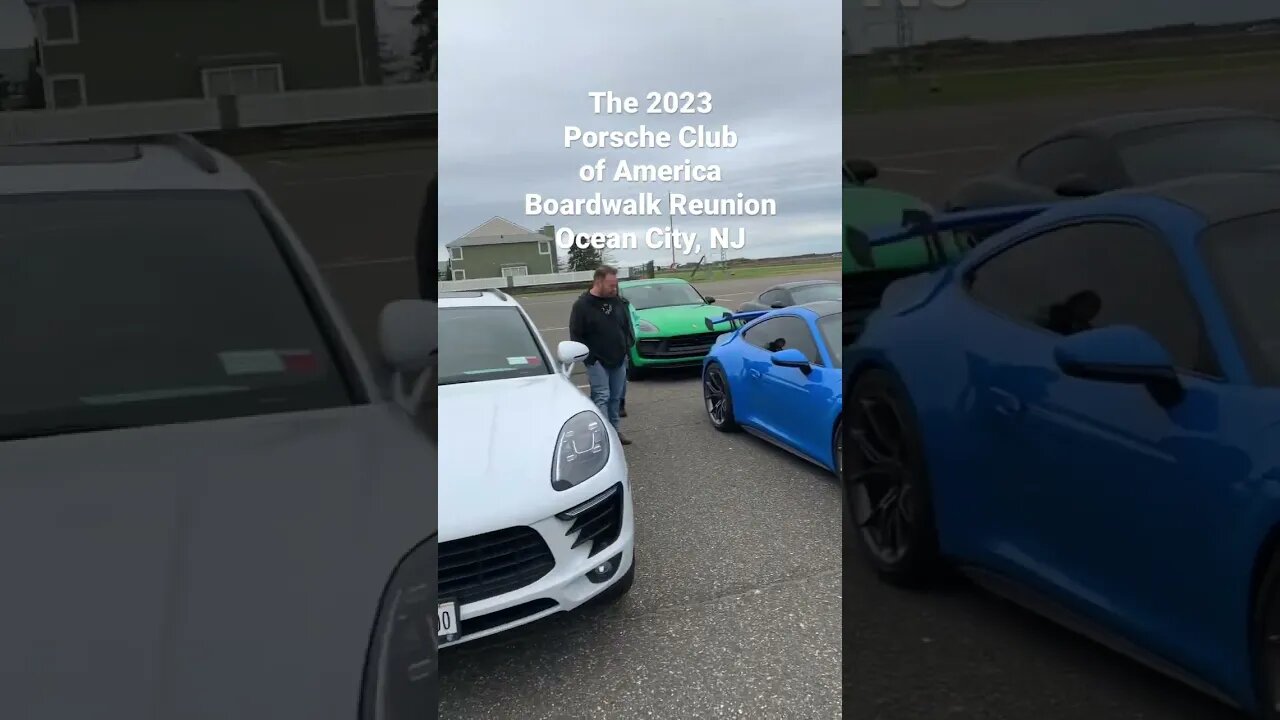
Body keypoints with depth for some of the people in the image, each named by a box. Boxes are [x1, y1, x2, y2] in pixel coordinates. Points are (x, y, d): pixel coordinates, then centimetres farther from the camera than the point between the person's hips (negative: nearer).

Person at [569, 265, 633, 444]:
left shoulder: (617, 301, 8)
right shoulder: (582, 305, -11)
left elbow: (627, 325, 19)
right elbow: (575, 335, -11)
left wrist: (628, 345, 8)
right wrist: (589, 357, -15)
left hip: (619, 360, 6)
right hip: (597, 361, -6)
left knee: (615, 397, 12)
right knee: (602, 397, -12)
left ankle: (615, 429, 23)